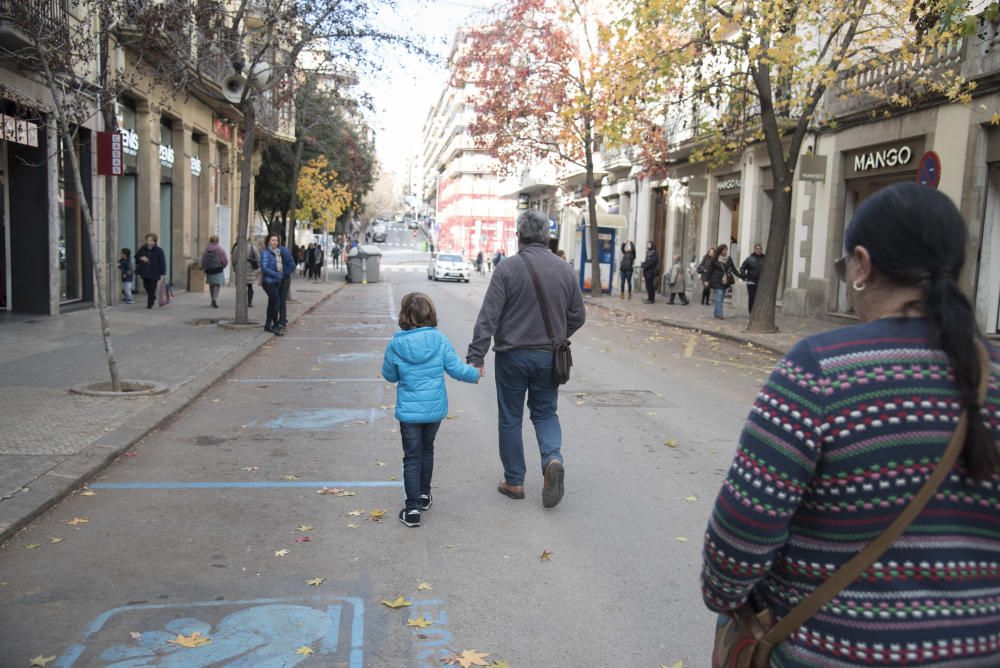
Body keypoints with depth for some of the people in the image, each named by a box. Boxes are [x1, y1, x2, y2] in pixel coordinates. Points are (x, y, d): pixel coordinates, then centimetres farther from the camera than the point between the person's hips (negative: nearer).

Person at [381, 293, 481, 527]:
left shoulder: (395, 345, -11)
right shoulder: (440, 340, -9)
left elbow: (390, 376, 2)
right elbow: (455, 368, -6)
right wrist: (475, 374, 12)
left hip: (409, 411, -2)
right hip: (435, 409, 2)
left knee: (412, 458, 4)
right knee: (427, 450, 22)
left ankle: (413, 507, 1)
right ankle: (424, 495, 36)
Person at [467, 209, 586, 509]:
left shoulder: (507, 268, -11)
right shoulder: (565, 270, 1)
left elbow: (488, 317, -16)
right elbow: (577, 316, 7)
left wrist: (475, 357, -14)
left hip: (512, 356, -3)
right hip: (549, 358, 3)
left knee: (510, 419, 10)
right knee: (545, 413, 18)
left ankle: (514, 481, 18)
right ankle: (552, 459, -6)